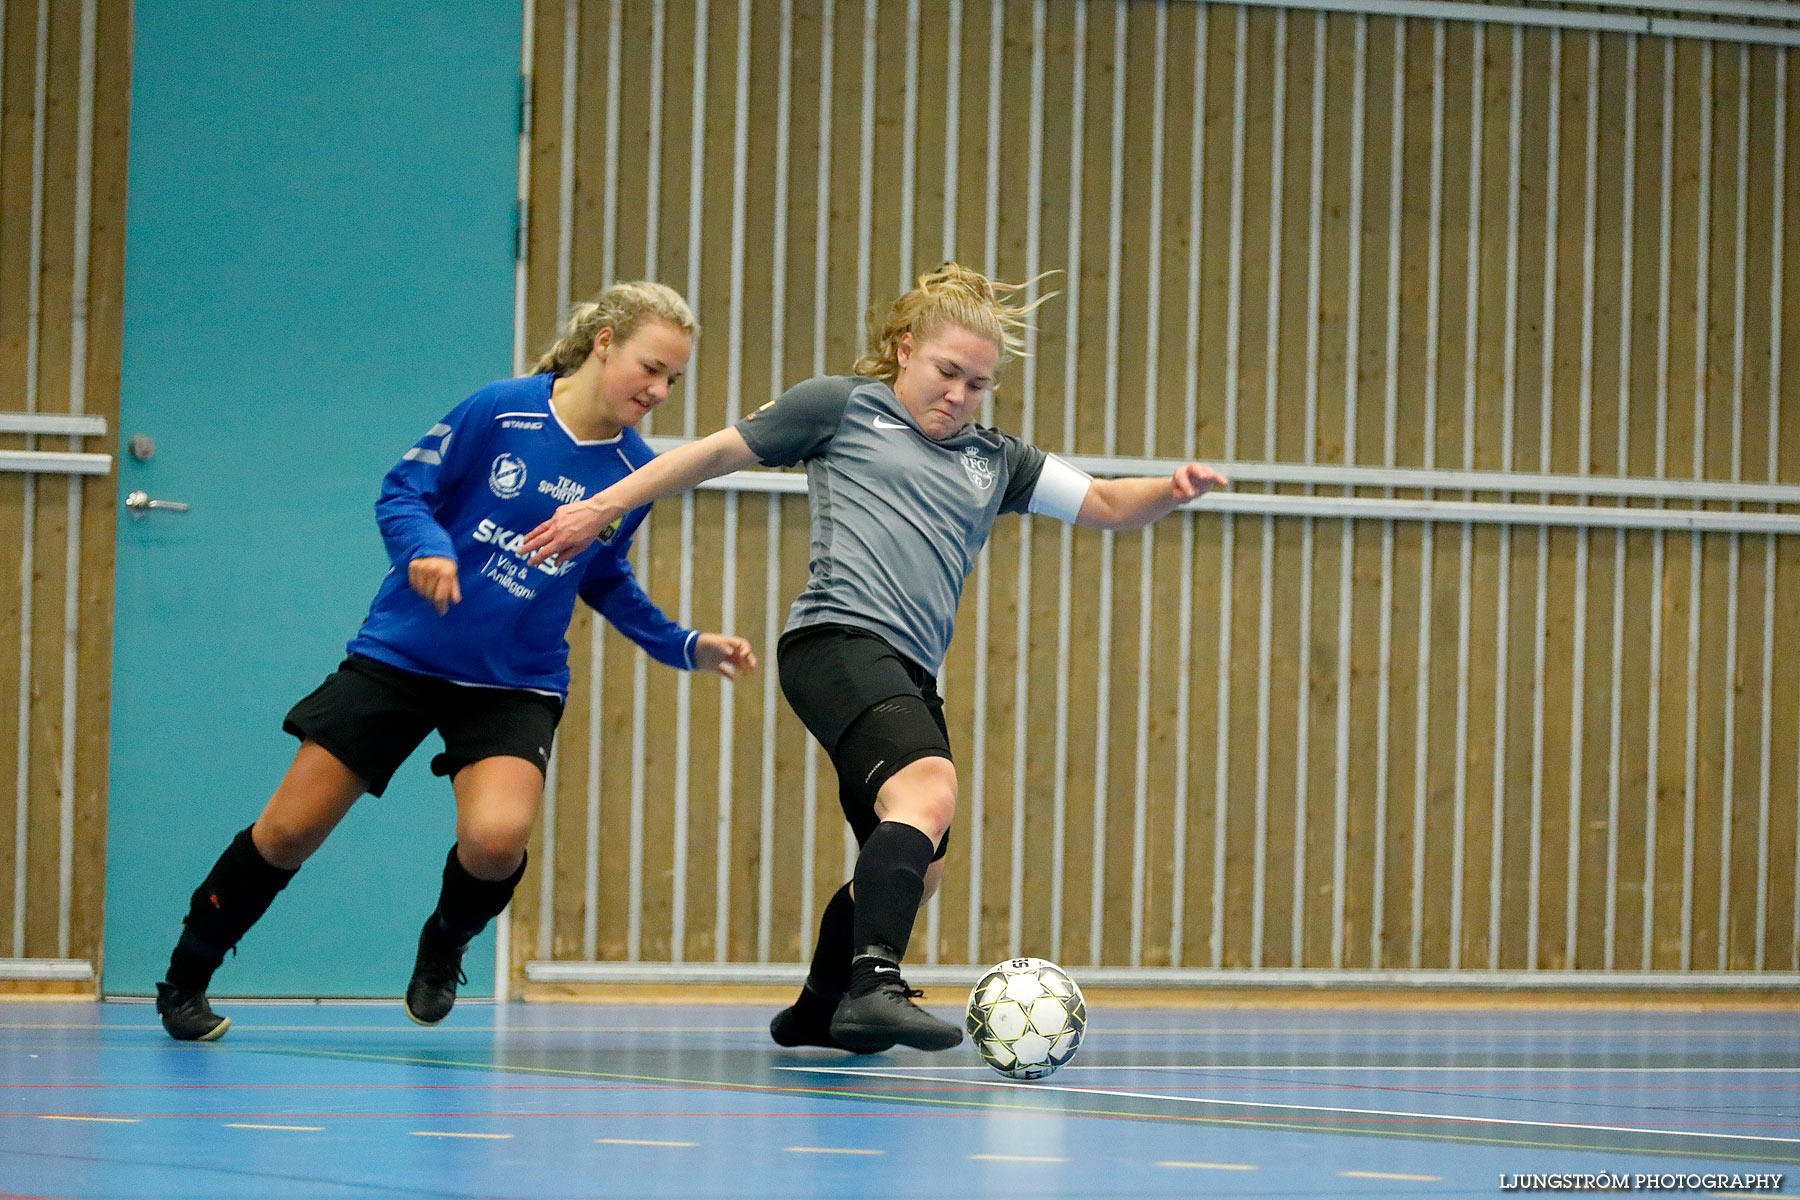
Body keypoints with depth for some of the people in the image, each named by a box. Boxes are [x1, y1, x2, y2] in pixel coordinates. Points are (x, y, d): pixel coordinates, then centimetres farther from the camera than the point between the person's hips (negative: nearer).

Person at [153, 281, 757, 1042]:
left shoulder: (636, 473, -2)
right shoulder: (499, 411, -13)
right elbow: (401, 494, -7)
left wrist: (686, 647, 6)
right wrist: (427, 547, -28)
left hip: (516, 685, 2)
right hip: (402, 657, -2)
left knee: (497, 837, -25)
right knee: (288, 833, -1)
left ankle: (445, 946, 10)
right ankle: (184, 980, 22)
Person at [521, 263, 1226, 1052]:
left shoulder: (994, 461, 24)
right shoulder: (844, 405, 9)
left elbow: (1106, 504, 22)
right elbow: (719, 452, 14)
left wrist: (1173, 489, 1)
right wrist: (604, 507, 14)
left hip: (907, 675, 8)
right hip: (839, 639, -8)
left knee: (913, 867, 15)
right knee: (928, 792, -31)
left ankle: (819, 1011, 38)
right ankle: (875, 986, -45)